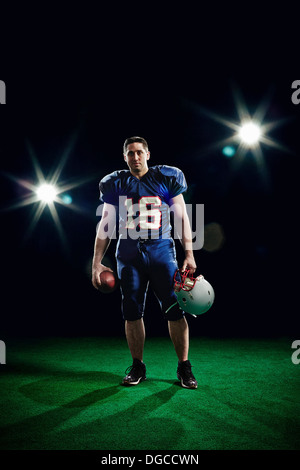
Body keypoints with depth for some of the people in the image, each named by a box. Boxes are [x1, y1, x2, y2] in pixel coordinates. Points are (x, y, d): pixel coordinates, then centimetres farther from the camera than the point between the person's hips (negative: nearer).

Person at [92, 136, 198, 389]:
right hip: (129, 253, 2)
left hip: (161, 251, -1)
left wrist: (189, 254, -1)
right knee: (132, 313, 3)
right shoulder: (115, 184, 8)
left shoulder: (166, 178, 4)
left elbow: (182, 218, 7)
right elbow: (105, 225, 11)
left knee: (175, 310, -6)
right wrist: (97, 262, 6)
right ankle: (138, 367, 18)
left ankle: (184, 366, 9)